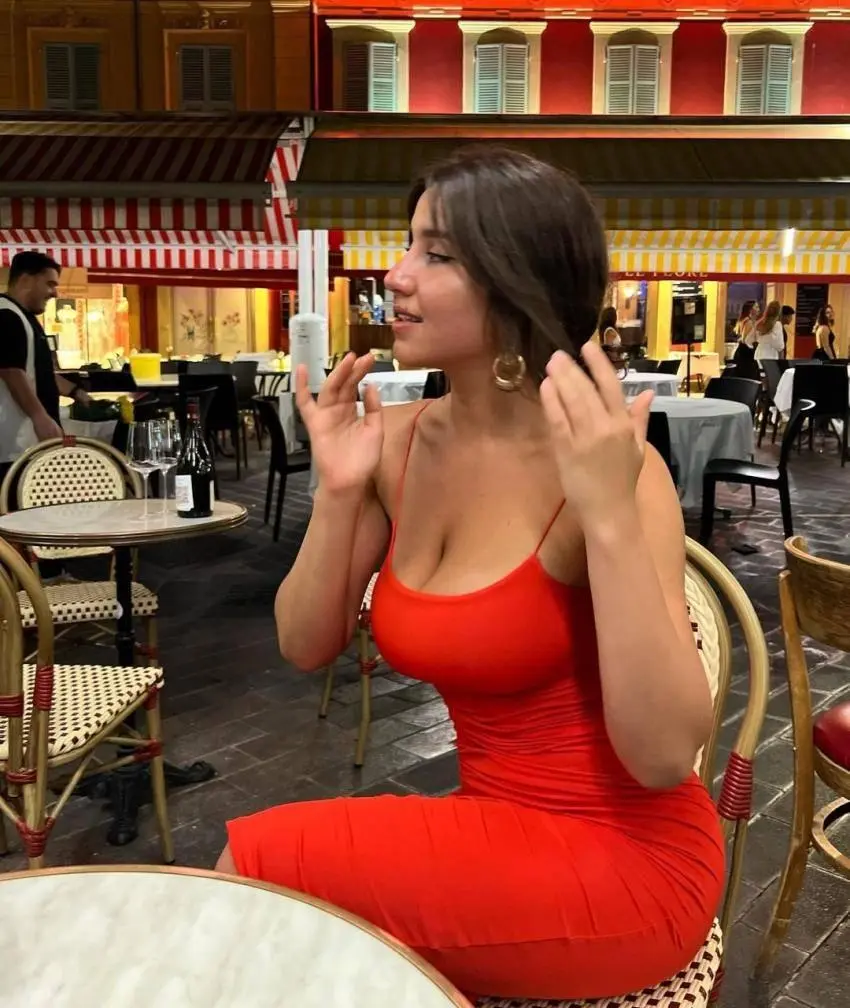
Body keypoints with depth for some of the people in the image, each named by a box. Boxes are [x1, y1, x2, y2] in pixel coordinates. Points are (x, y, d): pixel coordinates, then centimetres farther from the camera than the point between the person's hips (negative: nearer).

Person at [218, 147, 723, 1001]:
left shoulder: (602, 464, -22)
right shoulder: (398, 441, -4)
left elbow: (667, 754, -25)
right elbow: (305, 647, 1)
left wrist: (610, 515, -35)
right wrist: (338, 493, -14)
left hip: (627, 859, -5)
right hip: (506, 833, 5)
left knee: (257, 866, -11)